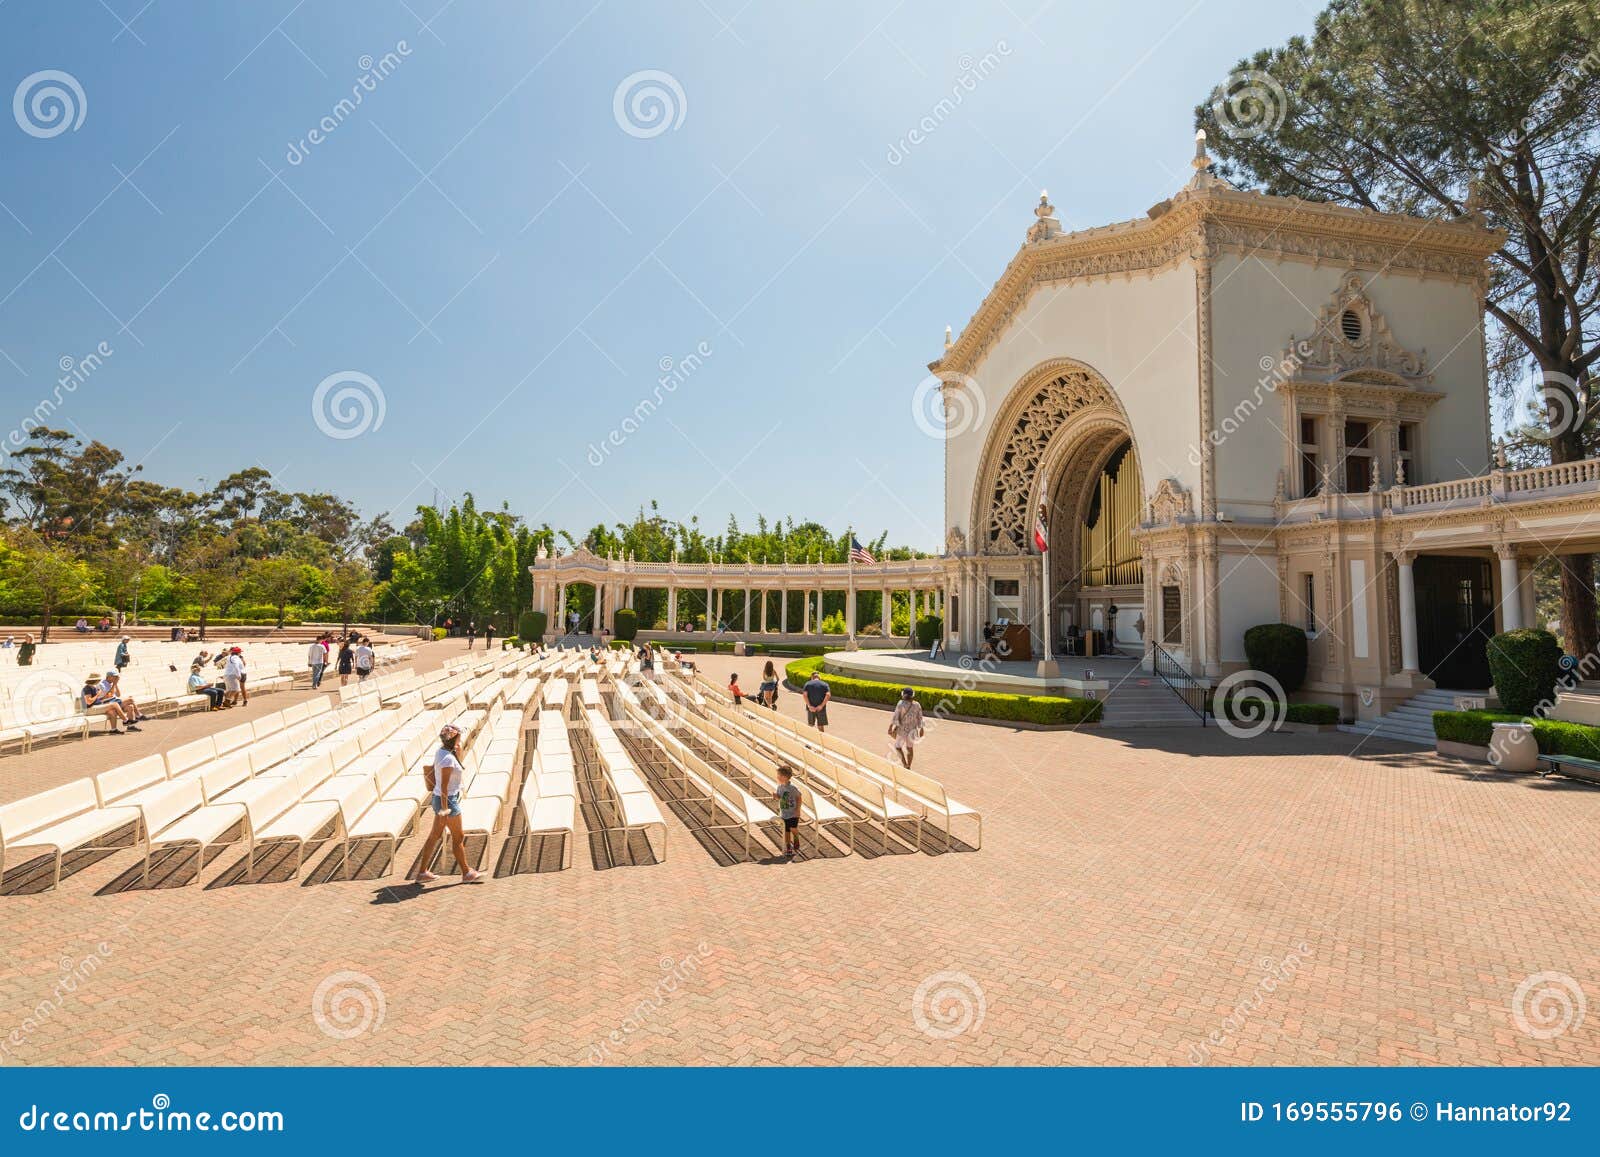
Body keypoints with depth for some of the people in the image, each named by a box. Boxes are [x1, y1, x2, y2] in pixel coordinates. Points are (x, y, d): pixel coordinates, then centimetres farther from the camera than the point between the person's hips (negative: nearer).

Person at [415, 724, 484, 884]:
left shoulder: (440, 752, 4)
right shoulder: (448, 758, -24)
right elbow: (444, 785, -23)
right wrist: (444, 808, -20)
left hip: (439, 798, 9)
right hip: (448, 800, -9)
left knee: (435, 836, 16)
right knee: (458, 838, 4)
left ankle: (422, 873, 24)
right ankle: (466, 873, 16)